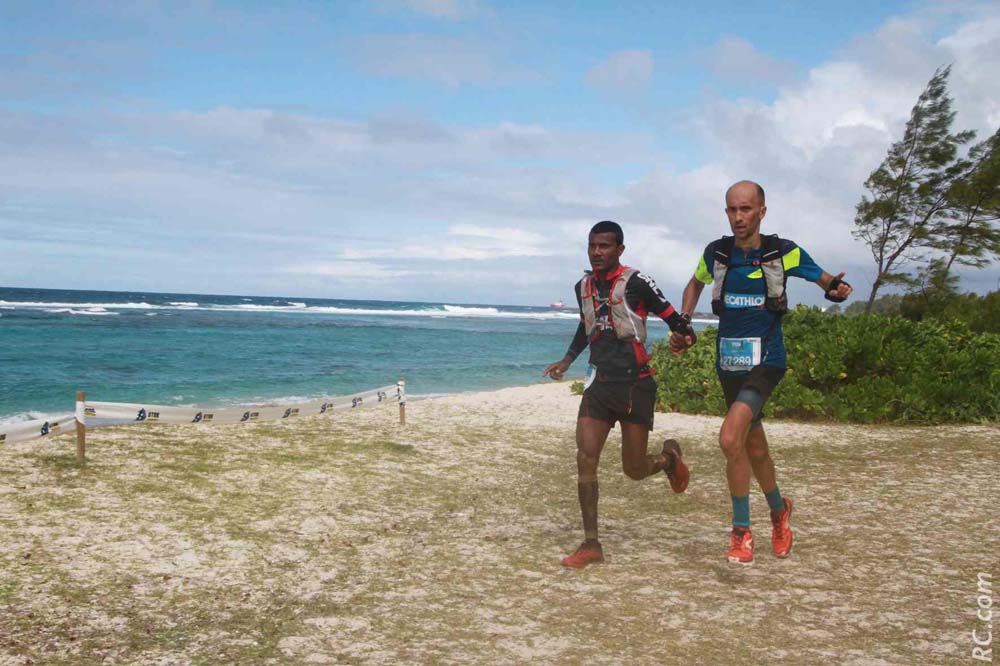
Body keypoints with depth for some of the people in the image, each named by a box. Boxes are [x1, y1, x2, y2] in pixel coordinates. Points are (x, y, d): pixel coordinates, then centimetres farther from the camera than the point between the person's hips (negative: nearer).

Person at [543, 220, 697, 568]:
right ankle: (591, 545, -1)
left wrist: (684, 334, -26)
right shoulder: (583, 286, 9)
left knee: (634, 470, 2)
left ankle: (669, 456, 38)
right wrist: (567, 360, 20)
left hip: (635, 384, -5)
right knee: (585, 458, -8)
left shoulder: (635, 282, -10)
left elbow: (671, 317, -7)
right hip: (599, 383, 5)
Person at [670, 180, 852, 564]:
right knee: (754, 446, 16)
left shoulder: (784, 253, -8)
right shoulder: (716, 253, 0)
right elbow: (695, 285, 21)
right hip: (728, 364, 4)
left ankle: (741, 531, -7)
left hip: (765, 363, -4)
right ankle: (778, 509, 42)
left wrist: (837, 290, -18)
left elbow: (827, 282, 6)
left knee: (730, 438, -23)